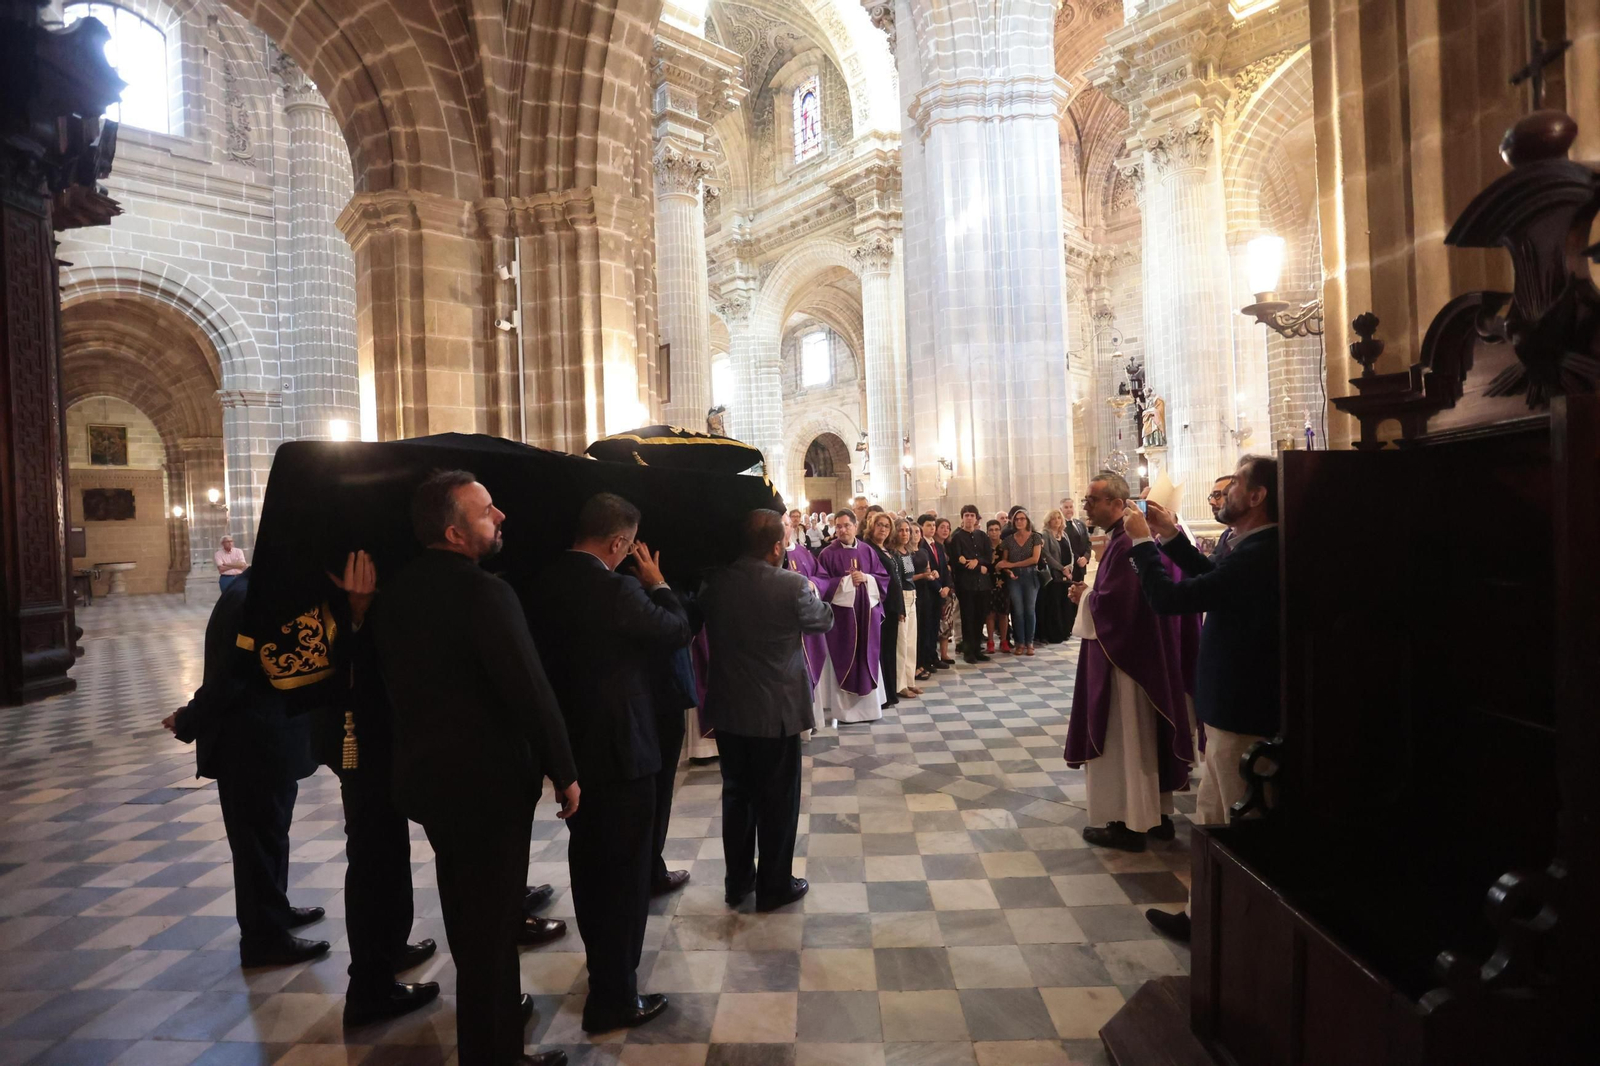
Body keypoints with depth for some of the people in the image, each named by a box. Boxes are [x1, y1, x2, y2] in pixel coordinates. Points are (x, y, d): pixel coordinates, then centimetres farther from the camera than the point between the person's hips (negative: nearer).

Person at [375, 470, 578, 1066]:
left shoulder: (396, 591, 1)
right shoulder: (484, 593, -24)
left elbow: (395, 679, 12)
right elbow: (531, 691, -25)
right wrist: (565, 772, -14)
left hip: (424, 770, 9)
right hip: (489, 781, -9)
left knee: (466, 910, 26)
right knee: (492, 920, 8)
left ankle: (497, 1012, 46)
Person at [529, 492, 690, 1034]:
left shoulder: (544, 583, -2)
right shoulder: (616, 589, -25)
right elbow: (678, 630, -14)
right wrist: (656, 582, 0)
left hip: (571, 745, 9)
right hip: (619, 748, -8)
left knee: (588, 860, 24)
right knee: (625, 872, 7)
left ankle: (601, 965, 44)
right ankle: (613, 998, 19)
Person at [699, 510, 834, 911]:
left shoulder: (715, 582, -7)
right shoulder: (792, 585, -20)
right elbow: (824, 621, -3)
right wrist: (810, 591, 17)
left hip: (728, 709, 5)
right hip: (777, 711, -4)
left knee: (736, 794, 19)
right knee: (778, 800, 12)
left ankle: (737, 882, 33)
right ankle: (774, 886, 27)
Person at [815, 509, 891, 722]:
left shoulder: (868, 550, 7)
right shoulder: (828, 553, -3)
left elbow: (883, 577, 7)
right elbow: (823, 581, -10)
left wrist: (866, 578, -10)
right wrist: (845, 580, -18)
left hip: (867, 612, 3)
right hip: (841, 613, -3)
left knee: (867, 658, 8)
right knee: (844, 660, 0)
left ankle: (869, 706, 19)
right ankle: (844, 708, 9)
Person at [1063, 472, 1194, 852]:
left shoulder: (1124, 542, -22)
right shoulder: (1120, 538, 10)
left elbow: (1109, 602, -26)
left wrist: (1083, 596, -8)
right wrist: (1089, 594, 3)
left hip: (1120, 656, -10)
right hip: (1134, 650, 10)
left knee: (1118, 738, 2)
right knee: (1136, 736, 19)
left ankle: (1125, 822, 14)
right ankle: (1151, 812, 31)